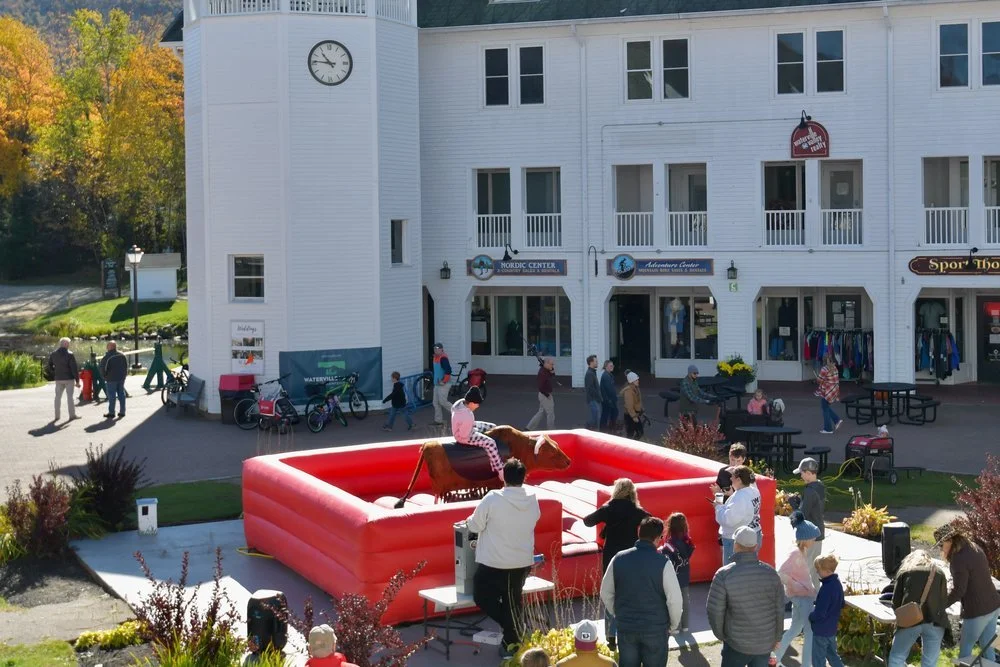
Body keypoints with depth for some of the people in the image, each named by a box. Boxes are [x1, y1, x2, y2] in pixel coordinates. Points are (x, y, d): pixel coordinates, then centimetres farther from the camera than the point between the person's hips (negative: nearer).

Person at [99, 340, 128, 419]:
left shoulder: (107, 357, -13)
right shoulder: (122, 355, 7)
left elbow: (103, 368, -13)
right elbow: (126, 366, 13)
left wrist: (104, 376, 1)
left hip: (111, 379, -6)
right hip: (121, 378, 6)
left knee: (111, 396, -2)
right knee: (121, 394, 10)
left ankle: (111, 412, 0)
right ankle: (122, 411, 12)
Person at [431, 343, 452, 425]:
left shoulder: (443, 358, -19)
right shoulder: (435, 357, 12)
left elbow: (448, 371, -26)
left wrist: (444, 381, -22)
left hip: (443, 384, -10)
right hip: (437, 384, 10)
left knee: (442, 401, -10)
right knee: (436, 403, 9)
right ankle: (438, 420, 15)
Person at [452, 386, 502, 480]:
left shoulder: (460, 402, -12)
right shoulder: (467, 417, -38)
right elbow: (464, 434, -30)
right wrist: (474, 430, -10)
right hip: (464, 436, -10)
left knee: (493, 427, 14)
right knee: (490, 443, -20)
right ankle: (500, 472, -14)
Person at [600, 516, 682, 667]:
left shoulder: (619, 559, -5)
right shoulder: (663, 563, -16)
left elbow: (606, 593, 4)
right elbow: (674, 599, -15)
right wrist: (674, 625, 2)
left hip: (626, 627, 3)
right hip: (655, 628, -3)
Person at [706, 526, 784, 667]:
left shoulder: (724, 575, -16)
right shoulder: (770, 573, -5)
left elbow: (715, 611, -13)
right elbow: (780, 609, 2)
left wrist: (721, 635, 5)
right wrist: (777, 637, 15)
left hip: (737, 644, -3)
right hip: (765, 644, 3)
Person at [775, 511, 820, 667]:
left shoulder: (801, 551, 6)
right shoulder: (795, 553, -23)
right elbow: (781, 574, -29)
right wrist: (799, 587, -23)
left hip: (802, 595, 10)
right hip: (802, 596, -10)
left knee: (795, 629, 21)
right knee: (810, 632, -3)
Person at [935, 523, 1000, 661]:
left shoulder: (959, 559, -21)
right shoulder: (975, 548, 7)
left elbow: (958, 590, -19)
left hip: (977, 612, -8)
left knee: (965, 649, 8)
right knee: (986, 645, 19)